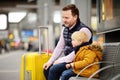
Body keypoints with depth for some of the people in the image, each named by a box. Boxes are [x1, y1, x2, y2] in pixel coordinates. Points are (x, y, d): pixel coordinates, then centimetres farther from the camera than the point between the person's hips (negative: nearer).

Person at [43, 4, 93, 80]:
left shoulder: (83, 30, -18)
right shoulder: (65, 29, 9)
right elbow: (59, 47, 14)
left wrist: (61, 61, -19)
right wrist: (50, 61, 4)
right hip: (68, 60, 8)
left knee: (54, 69, -22)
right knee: (47, 68, -2)